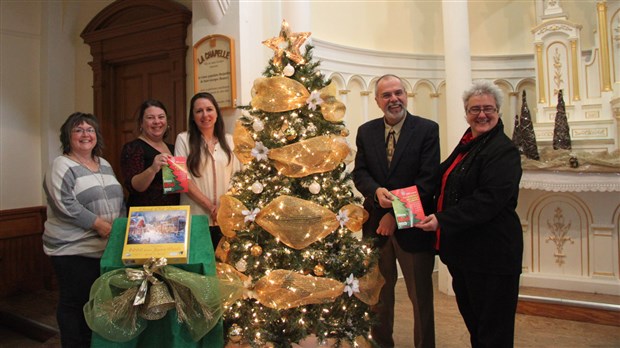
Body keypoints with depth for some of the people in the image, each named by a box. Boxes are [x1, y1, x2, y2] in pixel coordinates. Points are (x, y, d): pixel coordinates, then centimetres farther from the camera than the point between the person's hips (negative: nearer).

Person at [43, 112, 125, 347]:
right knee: (74, 303, 4)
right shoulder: (62, 166, -7)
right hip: (72, 249, -6)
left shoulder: (104, 164, 14)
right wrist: (98, 224, -21)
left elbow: (118, 199, 19)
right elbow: (64, 204, -19)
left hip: (107, 247, 7)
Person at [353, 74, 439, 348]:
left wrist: (396, 213, -17)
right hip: (376, 224, 3)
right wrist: (376, 191, -21)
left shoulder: (427, 129, -6)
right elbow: (359, 173, 1)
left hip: (412, 225, -3)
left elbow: (428, 179, -12)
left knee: (421, 295, 12)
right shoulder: (366, 131, 6)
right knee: (379, 292, 18)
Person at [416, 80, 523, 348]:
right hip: (463, 250, 9)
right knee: (470, 316, 23)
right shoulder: (466, 146, 12)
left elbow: (490, 198, -25)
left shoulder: (504, 150, -15)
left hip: (491, 253, -9)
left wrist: (443, 220, -28)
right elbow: (449, 187, 22)